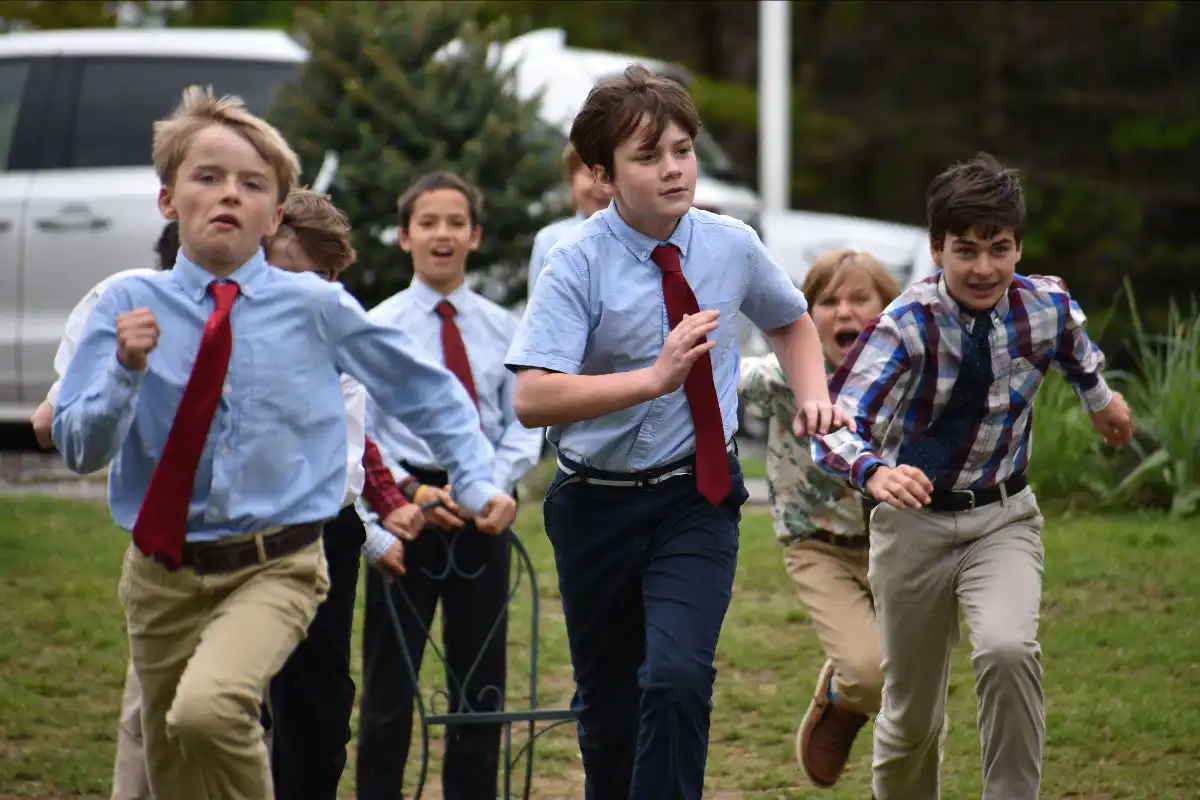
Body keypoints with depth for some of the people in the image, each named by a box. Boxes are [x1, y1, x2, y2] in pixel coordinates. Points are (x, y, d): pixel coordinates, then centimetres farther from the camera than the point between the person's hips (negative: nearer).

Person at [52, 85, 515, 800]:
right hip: (162, 573, 3)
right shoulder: (130, 304, -2)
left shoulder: (316, 307, -3)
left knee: (209, 708, -32)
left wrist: (477, 480, 0)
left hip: (275, 569, -3)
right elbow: (81, 448, -5)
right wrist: (127, 369, -21)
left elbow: (428, 392, 9)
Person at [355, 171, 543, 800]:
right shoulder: (378, 328, -3)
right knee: (390, 680, 2)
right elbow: (357, 439, -5)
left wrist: (492, 484, -12)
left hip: (481, 513, 3)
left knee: (481, 677, 9)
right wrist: (410, 493, -18)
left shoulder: (505, 330, 6)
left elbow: (524, 425, 5)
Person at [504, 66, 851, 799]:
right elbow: (533, 399, -27)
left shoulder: (730, 246, -3)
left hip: (698, 498, 1)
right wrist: (655, 378, -36)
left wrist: (814, 396, 1)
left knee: (678, 675, -21)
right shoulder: (581, 263, -15)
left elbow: (791, 320, 20)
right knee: (607, 703, 12)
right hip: (599, 506, -1)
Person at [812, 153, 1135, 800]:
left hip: (1002, 517, 1)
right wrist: (875, 473, -55)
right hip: (916, 521, -1)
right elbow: (836, 425, -34)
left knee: (1008, 649, -29)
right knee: (910, 716, 9)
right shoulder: (905, 326, -22)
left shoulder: (1048, 308, -12)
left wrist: (1101, 399, 34)